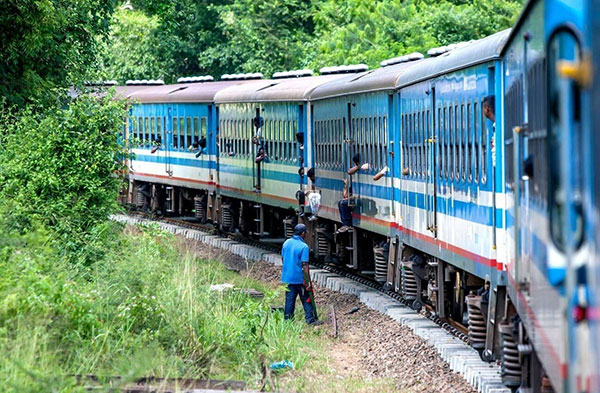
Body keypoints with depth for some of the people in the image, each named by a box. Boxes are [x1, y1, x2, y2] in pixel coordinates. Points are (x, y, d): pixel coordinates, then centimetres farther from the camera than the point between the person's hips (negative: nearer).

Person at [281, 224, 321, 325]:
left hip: (287, 277, 5)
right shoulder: (304, 246, -14)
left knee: (289, 300, 10)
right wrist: (308, 281, -13)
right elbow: (305, 265, -17)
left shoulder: (286, 243, 4)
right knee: (306, 299, 7)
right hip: (299, 278, -5)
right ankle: (310, 319, 9)